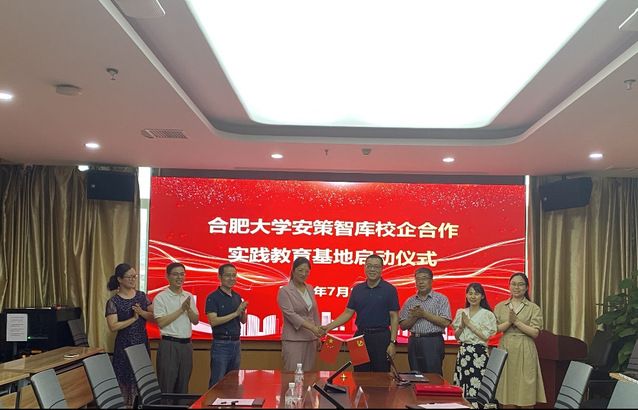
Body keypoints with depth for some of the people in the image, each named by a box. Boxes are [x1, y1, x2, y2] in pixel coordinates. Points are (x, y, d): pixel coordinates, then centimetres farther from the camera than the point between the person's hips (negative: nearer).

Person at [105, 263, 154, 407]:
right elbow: (113, 326, -14)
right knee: (126, 380, -1)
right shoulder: (113, 302, -5)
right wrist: (133, 319, -13)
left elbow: (154, 317, 4)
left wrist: (142, 312, -13)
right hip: (124, 346, -4)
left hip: (142, 343, 4)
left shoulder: (142, 296, 6)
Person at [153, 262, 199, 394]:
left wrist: (188, 308, -10)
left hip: (186, 344, 6)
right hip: (169, 344, -6)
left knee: (183, 386, 13)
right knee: (166, 385, -1)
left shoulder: (189, 296, 11)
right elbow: (161, 322, -16)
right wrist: (181, 309, -15)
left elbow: (196, 321, 9)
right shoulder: (161, 298, -7)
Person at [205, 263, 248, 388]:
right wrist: (236, 313, -19)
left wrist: (243, 311, -9)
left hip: (236, 343, 7)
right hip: (221, 344, -7)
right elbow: (213, 321, -19)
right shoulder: (213, 297, -9)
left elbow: (243, 321, 13)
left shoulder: (237, 296, 11)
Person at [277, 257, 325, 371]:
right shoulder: (284, 291, -7)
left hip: (310, 339, 6)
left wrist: (318, 336, 15)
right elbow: (291, 314, -17)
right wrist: (312, 327, -26)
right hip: (293, 340, -5)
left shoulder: (310, 289, 12)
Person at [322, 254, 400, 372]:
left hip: (381, 337, -3)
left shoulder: (389, 290, -3)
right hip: (360, 336, 3)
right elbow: (348, 313, 8)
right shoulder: (357, 289, 8)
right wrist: (329, 326, -3)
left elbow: (394, 317, -4)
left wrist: (392, 342, -11)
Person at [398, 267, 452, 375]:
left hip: (433, 343, -4)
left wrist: (424, 314, -11)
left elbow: (446, 322, -10)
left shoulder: (441, 299, 2)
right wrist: (415, 317, -9)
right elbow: (403, 326, 9)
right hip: (414, 342, 4)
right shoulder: (410, 301, 13)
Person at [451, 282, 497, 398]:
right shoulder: (461, 313, 11)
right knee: (461, 389, 4)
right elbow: (456, 336, 11)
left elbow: (486, 336, -10)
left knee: (476, 389, -6)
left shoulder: (487, 314, -2)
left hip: (479, 354, -4)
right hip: (462, 353, 4)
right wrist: (462, 325, -7)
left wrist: (469, 324, -9)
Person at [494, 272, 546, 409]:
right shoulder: (500, 307, 11)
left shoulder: (533, 308, 4)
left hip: (525, 352, -2)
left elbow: (535, 332, -6)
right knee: (506, 392, 3)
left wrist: (517, 321, -12)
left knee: (526, 391, -1)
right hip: (505, 350, 2)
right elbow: (495, 329, 2)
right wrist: (509, 322, -13)